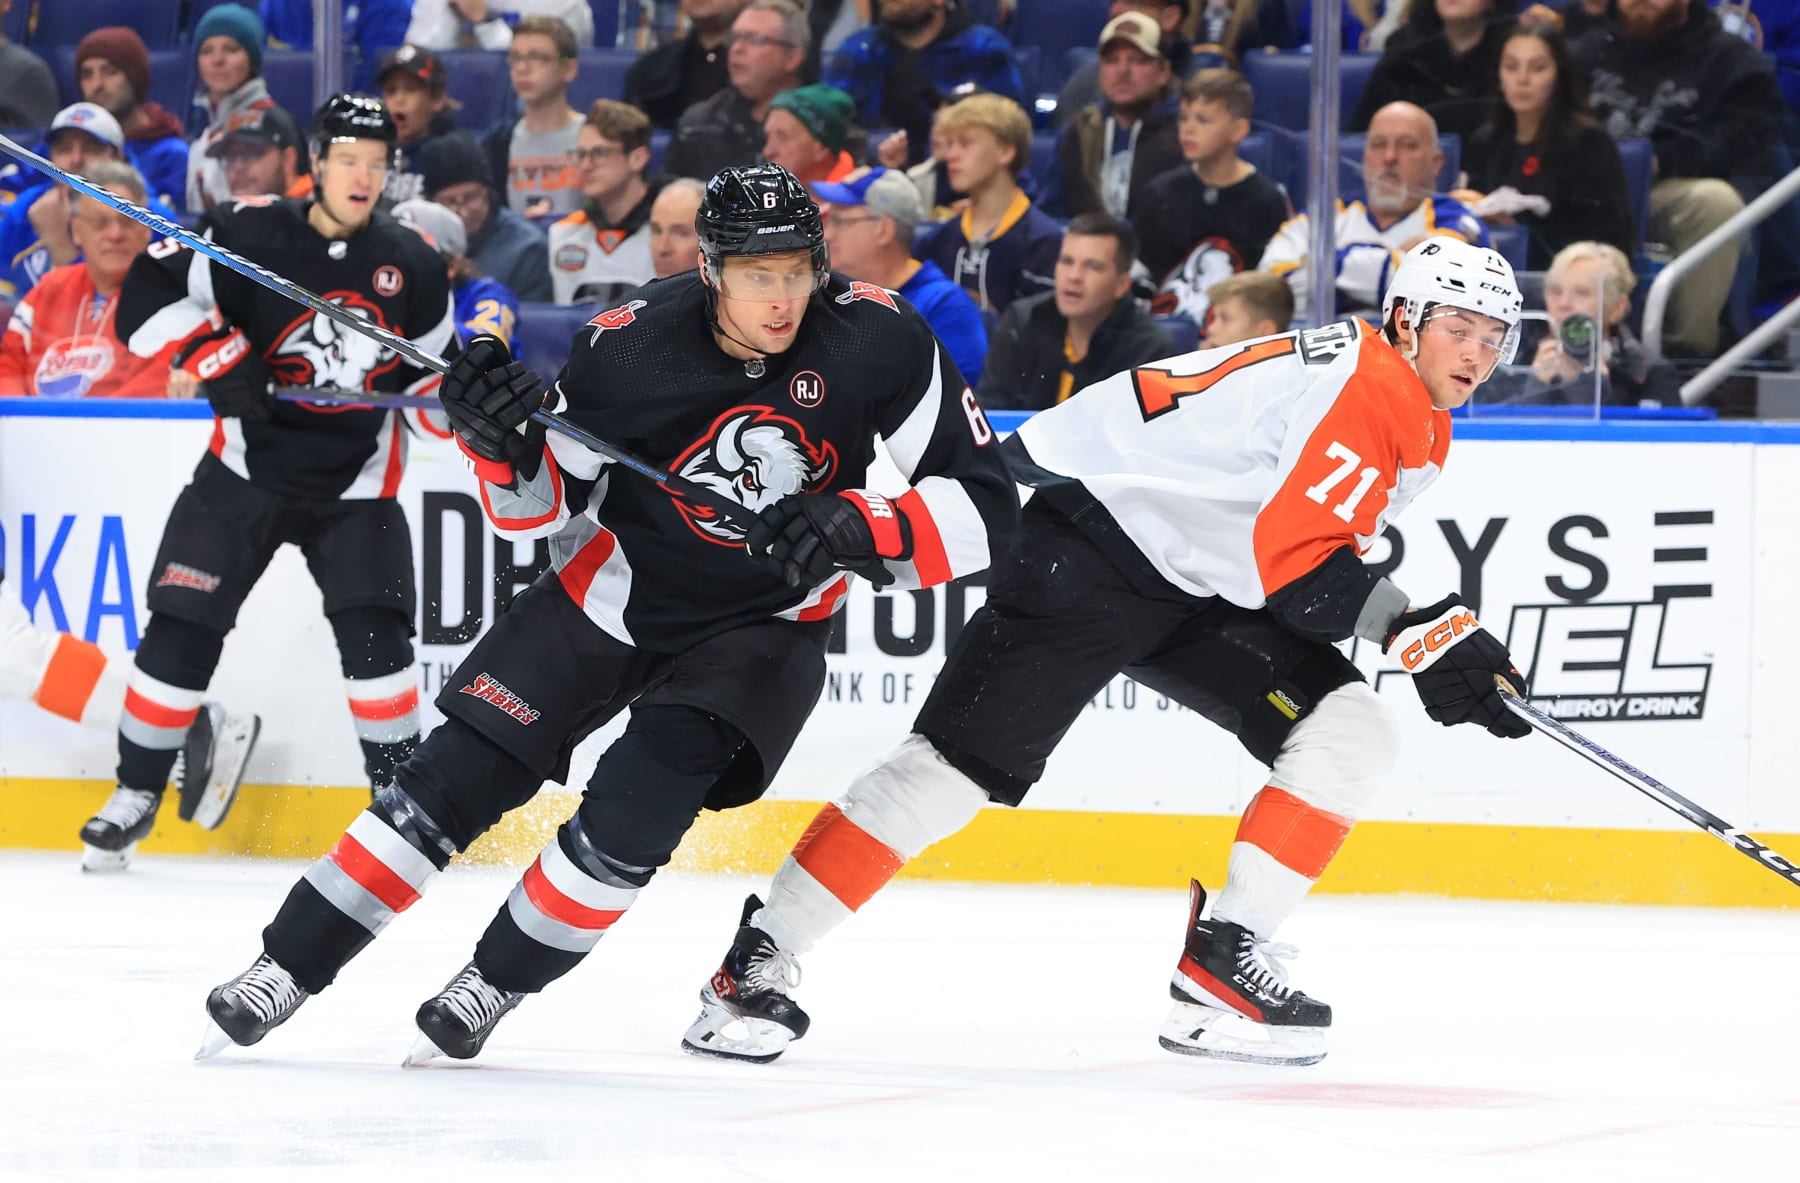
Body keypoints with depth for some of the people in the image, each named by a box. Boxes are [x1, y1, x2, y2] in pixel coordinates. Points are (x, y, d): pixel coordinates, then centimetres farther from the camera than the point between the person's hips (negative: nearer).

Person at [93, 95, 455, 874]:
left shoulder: (411, 266, -2)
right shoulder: (253, 234, -14)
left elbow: (432, 379, 10)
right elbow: (151, 294, -14)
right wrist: (219, 362, -23)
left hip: (355, 484, 1)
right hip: (247, 467, -1)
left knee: (373, 630, -13)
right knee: (182, 627, -5)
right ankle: (136, 793, 11)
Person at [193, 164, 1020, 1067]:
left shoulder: (879, 339, -21)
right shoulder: (631, 344, -20)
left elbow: (982, 502, -19)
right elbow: (543, 511, -7)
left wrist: (857, 531, -34)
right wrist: (501, 444, -29)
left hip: (761, 623, -1)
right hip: (613, 592, 1)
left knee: (638, 806, -22)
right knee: (455, 777, -4)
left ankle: (497, 982, 0)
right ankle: (286, 967, 8)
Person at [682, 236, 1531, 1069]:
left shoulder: (1419, 428, 11)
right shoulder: (1354, 384, -21)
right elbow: (1291, 565, -26)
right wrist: (1414, 633, -29)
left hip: (1202, 587, 9)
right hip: (1089, 551, -9)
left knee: (1351, 735, -7)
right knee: (958, 763, -14)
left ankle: (1224, 958, -7)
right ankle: (756, 965, -7)